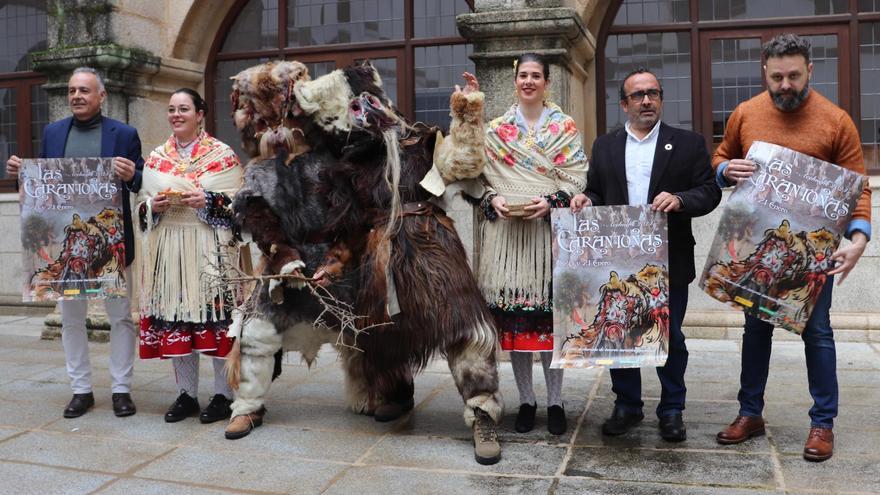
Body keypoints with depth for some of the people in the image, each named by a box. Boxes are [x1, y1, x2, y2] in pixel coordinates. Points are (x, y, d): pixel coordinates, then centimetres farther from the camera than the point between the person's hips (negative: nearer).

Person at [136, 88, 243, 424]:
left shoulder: (222, 155, 2)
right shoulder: (156, 158, 15)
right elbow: (142, 205, 17)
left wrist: (209, 201, -17)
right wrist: (153, 206, -5)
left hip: (209, 248, -4)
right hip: (168, 250, 4)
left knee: (214, 315, -5)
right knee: (174, 318, 5)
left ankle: (223, 395, 7)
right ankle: (186, 394, 18)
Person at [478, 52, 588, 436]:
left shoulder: (566, 127, 6)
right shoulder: (496, 129, 11)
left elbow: (576, 178, 0)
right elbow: (484, 178, 11)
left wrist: (550, 202, -16)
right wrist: (493, 199, -9)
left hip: (550, 229, -1)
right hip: (506, 230, 2)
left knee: (549, 313, -1)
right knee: (512, 313, 1)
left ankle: (555, 401, 12)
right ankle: (526, 400, 15)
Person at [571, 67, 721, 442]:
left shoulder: (688, 143, 4)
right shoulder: (604, 146, 11)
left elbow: (710, 192, -2)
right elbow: (597, 194, 11)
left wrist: (679, 199, -20)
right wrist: (586, 199, -11)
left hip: (669, 261, -2)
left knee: (671, 338, 7)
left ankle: (672, 411, 22)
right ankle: (627, 406, 25)